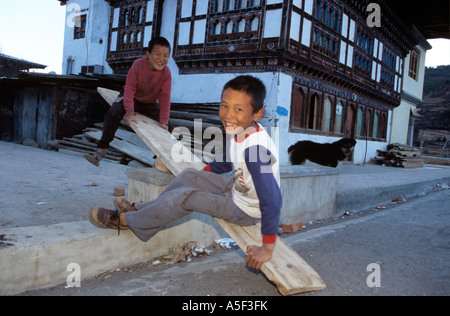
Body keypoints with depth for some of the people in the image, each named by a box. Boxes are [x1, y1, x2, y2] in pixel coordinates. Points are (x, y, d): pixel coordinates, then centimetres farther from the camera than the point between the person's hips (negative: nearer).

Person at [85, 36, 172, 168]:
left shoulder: (166, 72, -21)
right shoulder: (138, 64, -26)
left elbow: (165, 98, -22)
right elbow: (129, 89, -27)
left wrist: (164, 121, -30)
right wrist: (129, 112, -38)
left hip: (150, 104, 3)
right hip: (131, 98, -2)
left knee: (167, 128, -9)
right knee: (112, 114, -28)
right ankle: (101, 150, -18)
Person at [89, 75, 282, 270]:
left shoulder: (254, 149, -37)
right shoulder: (239, 131, -9)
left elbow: (272, 201, -37)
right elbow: (226, 162, 12)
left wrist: (267, 248, -31)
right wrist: (201, 174, 17)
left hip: (246, 210, -8)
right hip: (238, 188, 8)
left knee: (183, 197, -11)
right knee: (188, 177, 8)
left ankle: (126, 220, 7)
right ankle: (140, 210, 20)